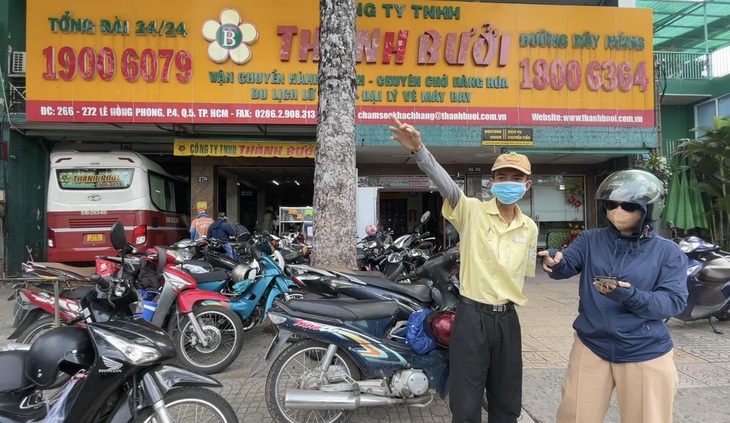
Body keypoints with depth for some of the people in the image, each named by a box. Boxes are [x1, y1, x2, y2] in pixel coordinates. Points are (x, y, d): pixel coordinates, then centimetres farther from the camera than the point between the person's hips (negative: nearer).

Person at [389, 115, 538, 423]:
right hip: (472, 316, -4)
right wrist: (418, 150, -43)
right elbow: (445, 184, -27)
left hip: (507, 319, 5)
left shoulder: (529, 228, 7)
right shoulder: (472, 211, -8)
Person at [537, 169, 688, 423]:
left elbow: (674, 301, -11)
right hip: (592, 347, 1)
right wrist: (555, 262, -39)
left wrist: (630, 296, -29)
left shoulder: (668, 252, -2)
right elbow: (568, 265, -14)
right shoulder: (590, 240, 1)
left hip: (645, 354, 0)